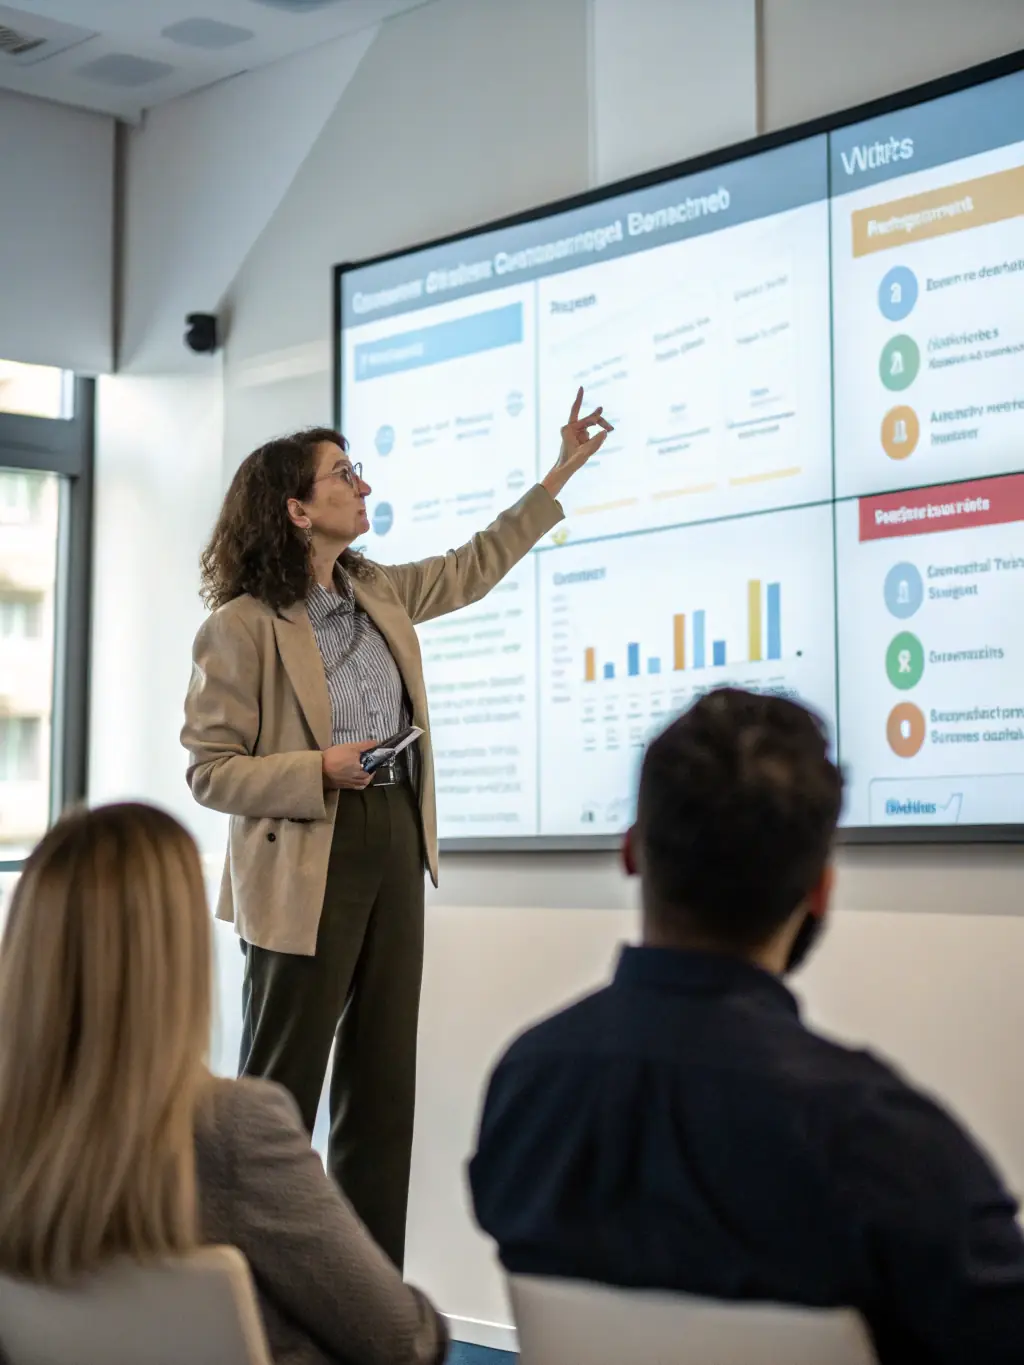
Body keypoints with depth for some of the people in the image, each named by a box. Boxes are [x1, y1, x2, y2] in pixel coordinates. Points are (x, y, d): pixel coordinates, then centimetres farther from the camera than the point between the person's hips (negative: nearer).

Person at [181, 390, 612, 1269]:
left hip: (395, 847, 8)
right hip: (306, 866, -7)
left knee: (384, 1085, 11)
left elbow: (474, 567, 24)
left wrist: (563, 471, 23)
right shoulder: (242, 626, -11)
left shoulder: (377, 593, 9)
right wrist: (320, 770, -23)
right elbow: (210, 769, -9)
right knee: (282, 1091, -1)